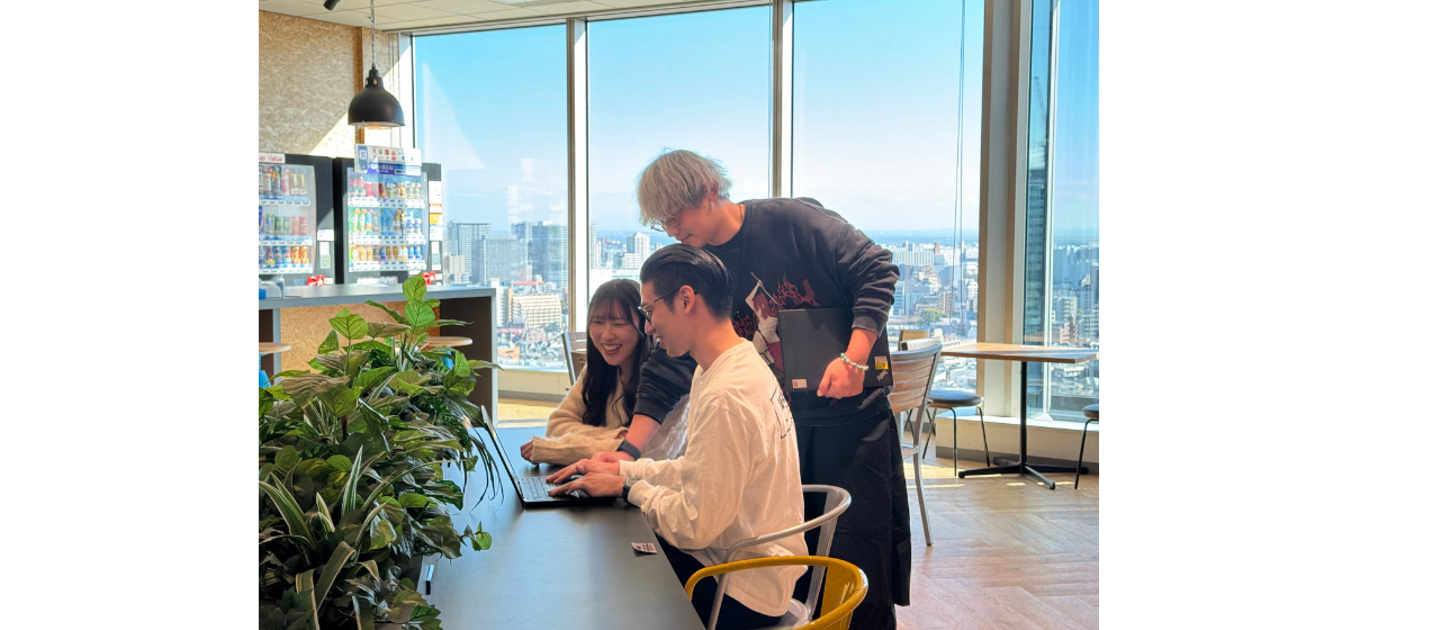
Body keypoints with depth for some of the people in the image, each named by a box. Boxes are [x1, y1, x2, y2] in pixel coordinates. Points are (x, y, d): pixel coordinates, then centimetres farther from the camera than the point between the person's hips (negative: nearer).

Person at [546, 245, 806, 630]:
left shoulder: (726, 397, -28)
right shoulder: (741, 365, 5)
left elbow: (696, 526, -25)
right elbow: (699, 470, 15)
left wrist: (628, 489, -10)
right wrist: (622, 469, 6)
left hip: (743, 594, -9)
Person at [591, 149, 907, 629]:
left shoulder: (795, 221, -12)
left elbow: (876, 271, -10)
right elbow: (665, 373, -1)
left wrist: (854, 357, -20)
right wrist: (629, 449, -12)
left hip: (851, 413, -4)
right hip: (774, 424, 4)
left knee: (858, 548, 1)